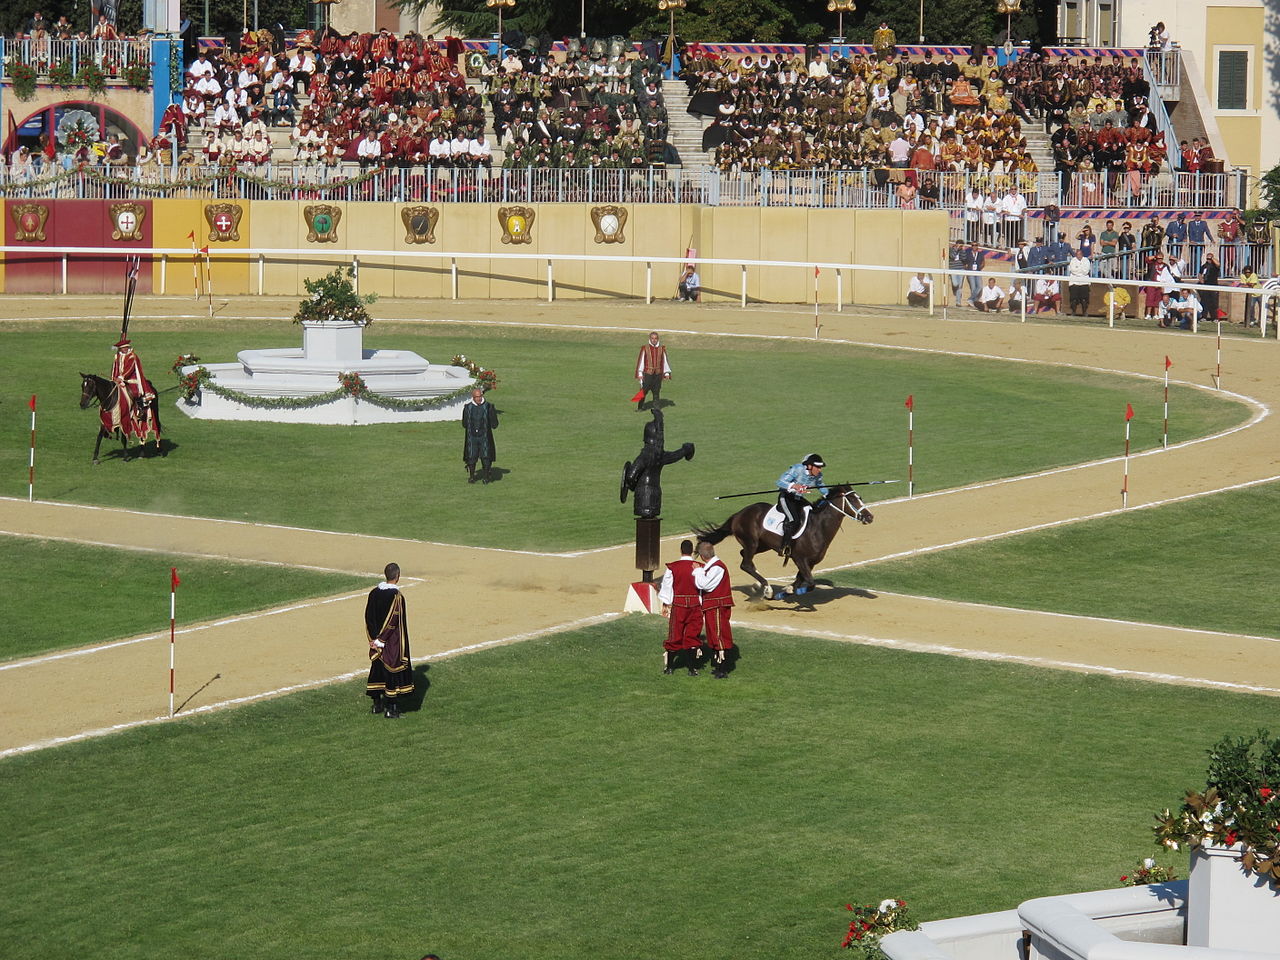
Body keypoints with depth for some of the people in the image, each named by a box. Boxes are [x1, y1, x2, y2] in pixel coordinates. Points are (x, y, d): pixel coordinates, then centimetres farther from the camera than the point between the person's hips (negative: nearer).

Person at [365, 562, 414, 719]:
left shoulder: (374, 593, 0)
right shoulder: (396, 596, -18)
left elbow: (368, 617, 1)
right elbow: (395, 622, -20)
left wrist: (375, 639, 2)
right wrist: (381, 639, -13)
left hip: (377, 640, 6)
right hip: (393, 642, -6)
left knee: (377, 669, 17)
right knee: (393, 670, 3)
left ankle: (377, 704, 24)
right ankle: (391, 708, 5)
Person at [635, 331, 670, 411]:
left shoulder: (662, 349, 5)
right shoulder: (645, 348, -2)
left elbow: (665, 361, 10)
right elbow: (641, 360, -1)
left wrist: (667, 373, 6)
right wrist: (640, 373, -4)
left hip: (658, 374, 2)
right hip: (647, 373, -2)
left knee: (656, 391, 6)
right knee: (644, 390, -2)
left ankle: (656, 406, 14)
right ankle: (639, 406, 8)